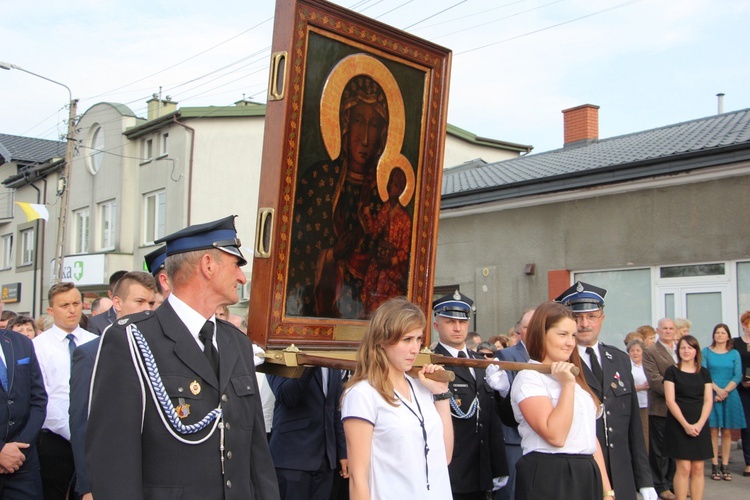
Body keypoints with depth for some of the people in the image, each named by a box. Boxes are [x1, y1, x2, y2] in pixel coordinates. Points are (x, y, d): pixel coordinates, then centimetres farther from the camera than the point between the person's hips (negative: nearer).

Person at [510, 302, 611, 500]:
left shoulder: (574, 376, 15)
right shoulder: (529, 377, -11)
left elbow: (590, 436, 15)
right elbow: (555, 436, -22)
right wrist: (567, 385, -18)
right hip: (549, 481, -7)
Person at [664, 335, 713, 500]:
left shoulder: (704, 373, 10)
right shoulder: (672, 371, 0)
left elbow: (708, 401, 5)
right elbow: (670, 401, -6)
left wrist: (699, 424, -9)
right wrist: (686, 425, -13)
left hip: (699, 426, 3)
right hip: (678, 426, -3)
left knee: (698, 469, 3)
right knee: (683, 468, -7)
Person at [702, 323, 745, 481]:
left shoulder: (734, 354, 8)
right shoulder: (706, 352, 4)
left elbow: (738, 376, 1)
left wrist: (725, 391, -11)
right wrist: (717, 389, -13)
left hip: (730, 396, 1)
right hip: (711, 395, -1)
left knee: (727, 432, 3)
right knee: (713, 431, -2)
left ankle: (725, 466, 7)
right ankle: (715, 466, 1)